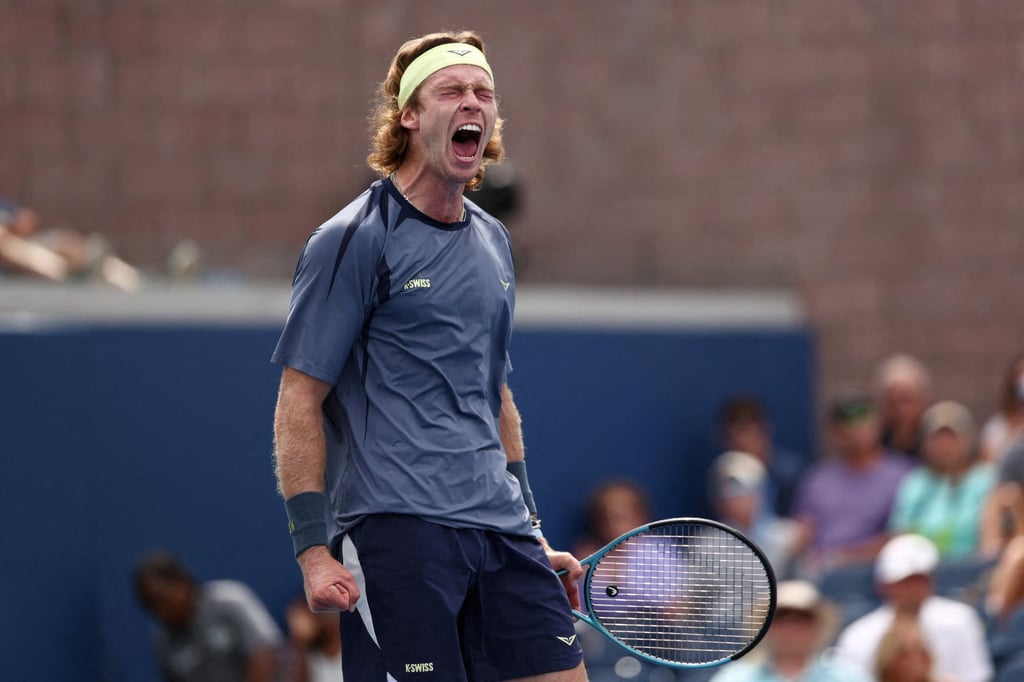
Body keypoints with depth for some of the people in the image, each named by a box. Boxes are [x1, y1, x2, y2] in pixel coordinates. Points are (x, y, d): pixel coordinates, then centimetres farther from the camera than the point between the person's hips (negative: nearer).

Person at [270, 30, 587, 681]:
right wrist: (313, 547, -14)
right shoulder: (352, 241, -4)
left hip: (500, 529, 7)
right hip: (395, 530, -7)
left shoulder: (493, 241, 18)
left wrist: (532, 534, 24)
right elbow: (300, 400, -7)